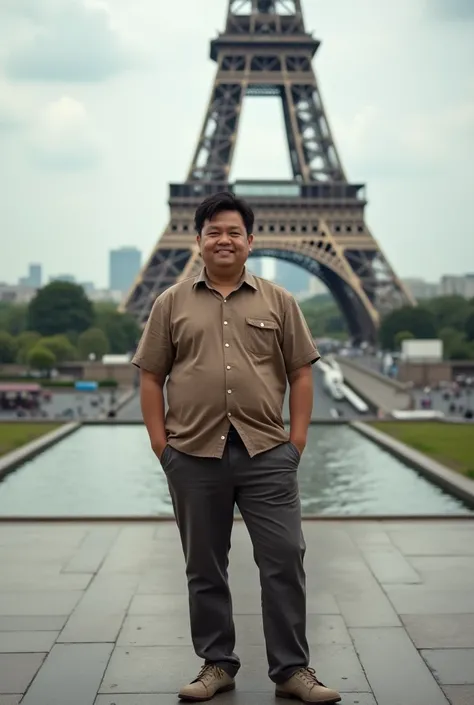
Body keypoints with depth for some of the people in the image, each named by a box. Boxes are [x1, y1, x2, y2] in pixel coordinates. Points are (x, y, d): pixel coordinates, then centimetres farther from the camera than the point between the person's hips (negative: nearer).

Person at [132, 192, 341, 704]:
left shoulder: (278, 301, 8)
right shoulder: (172, 303, 8)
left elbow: (301, 373, 7)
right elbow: (151, 378, 7)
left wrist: (297, 438, -1)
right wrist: (160, 443, -1)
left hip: (267, 454, 0)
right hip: (193, 455, 1)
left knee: (285, 560, 0)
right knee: (204, 568, 10)